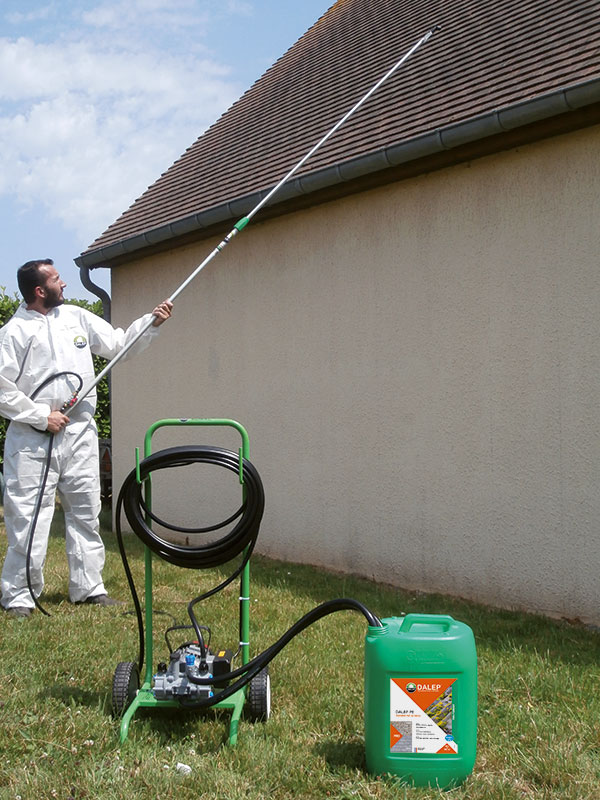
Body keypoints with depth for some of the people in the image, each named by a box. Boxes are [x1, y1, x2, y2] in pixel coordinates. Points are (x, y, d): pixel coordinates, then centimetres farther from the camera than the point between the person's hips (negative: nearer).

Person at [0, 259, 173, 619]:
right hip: (33, 439, -5)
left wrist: (152, 323, 6)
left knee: (86, 513, 10)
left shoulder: (77, 317, 11)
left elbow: (118, 343, 18)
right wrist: (41, 415, -12)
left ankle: (89, 587, 20)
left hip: (80, 433, 6)